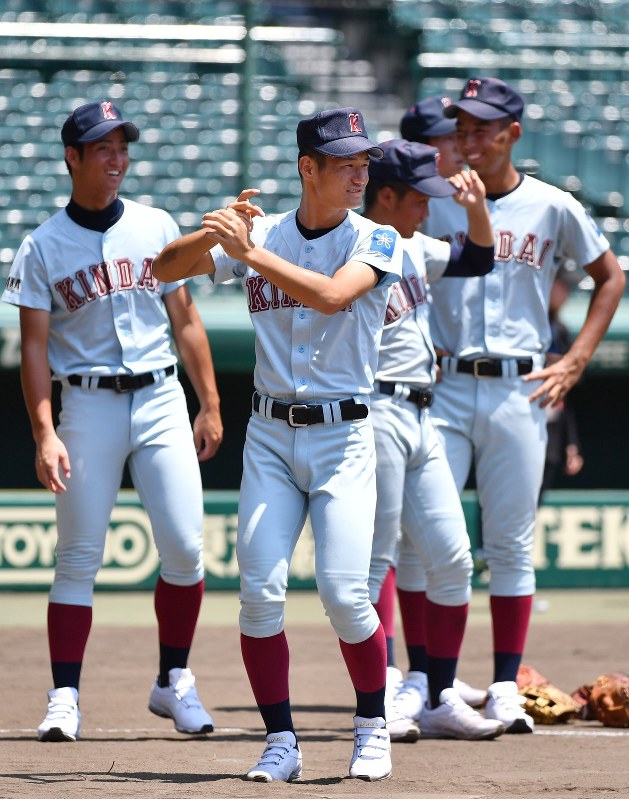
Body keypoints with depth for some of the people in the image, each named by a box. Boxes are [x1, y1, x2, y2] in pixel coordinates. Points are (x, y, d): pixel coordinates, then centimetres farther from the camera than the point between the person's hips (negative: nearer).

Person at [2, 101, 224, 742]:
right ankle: (65, 697, 0)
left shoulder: (157, 228, 9)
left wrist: (210, 406, 8)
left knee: (184, 547, -4)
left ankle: (173, 682, 12)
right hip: (87, 405, -2)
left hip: (160, 398, 2)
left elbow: (185, 321, 13)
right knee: (79, 556, -3)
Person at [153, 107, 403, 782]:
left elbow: (332, 295, -22)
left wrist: (248, 251, -22)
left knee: (343, 593, -12)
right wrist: (215, 232, -17)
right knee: (260, 592, -7)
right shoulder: (261, 234, 6)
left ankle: (372, 728, 10)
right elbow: (166, 269, 2)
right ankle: (280, 743, 3)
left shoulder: (376, 241, -3)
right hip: (269, 435, 3)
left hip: (343, 435, -3)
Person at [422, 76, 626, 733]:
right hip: (442, 386, 0)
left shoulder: (553, 208, 3)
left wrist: (575, 363, 6)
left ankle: (505, 690, 10)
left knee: (511, 544, 5)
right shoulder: (432, 203, 4)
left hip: (520, 391, 0)